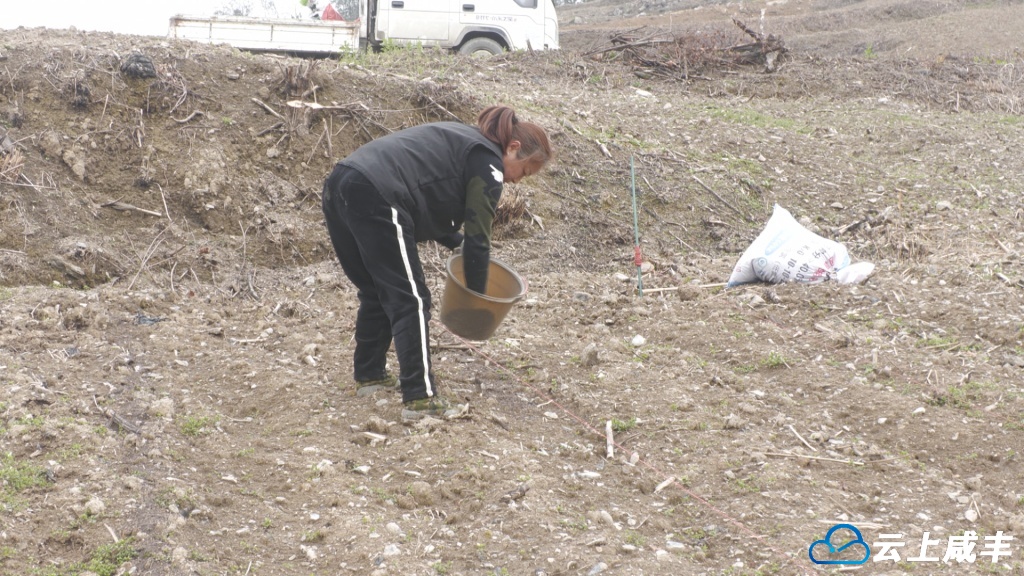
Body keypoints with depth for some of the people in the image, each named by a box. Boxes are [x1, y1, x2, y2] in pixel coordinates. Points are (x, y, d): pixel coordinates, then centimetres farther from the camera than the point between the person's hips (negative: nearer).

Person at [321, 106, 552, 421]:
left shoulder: (460, 140, 29)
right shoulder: (488, 163, 2)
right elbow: (478, 238, 1)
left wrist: (457, 242, 27)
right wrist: (477, 297, 12)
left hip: (339, 186, 10)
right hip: (376, 198, -10)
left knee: (376, 294, 22)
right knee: (411, 300, -3)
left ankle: (369, 375, 33)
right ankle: (420, 398, -1)